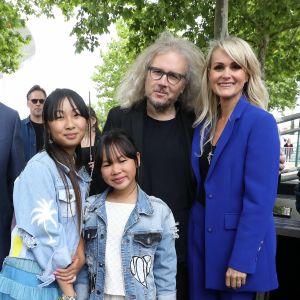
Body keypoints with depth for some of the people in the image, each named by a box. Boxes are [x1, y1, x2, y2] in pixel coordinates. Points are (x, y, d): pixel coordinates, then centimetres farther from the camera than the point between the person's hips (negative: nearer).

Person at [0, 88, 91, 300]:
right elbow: (44, 231, -19)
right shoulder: (39, 167, -15)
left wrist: (81, 253, -11)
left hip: (67, 279, 7)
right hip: (33, 281, -6)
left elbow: (80, 220, 9)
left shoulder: (81, 172, 8)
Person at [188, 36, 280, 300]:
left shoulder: (260, 122, -14)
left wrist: (242, 260, -19)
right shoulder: (203, 122, 6)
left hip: (239, 246, -6)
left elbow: (260, 198, -18)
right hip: (201, 243, 6)